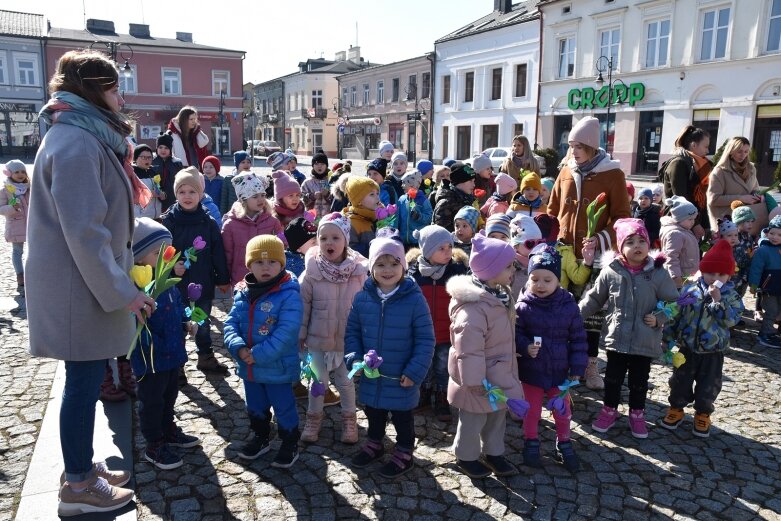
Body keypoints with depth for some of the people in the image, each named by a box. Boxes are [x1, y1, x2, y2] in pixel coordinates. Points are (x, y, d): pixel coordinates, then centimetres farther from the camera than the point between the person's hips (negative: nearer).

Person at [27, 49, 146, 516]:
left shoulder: (87, 138, 15)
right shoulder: (76, 143, -18)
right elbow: (83, 231, -23)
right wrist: (121, 291, -19)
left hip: (88, 284, 10)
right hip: (82, 289, -10)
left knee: (87, 380, 17)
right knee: (84, 382, 2)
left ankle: (84, 467, 31)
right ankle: (79, 488, 17)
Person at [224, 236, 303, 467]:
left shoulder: (289, 295, -21)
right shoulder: (242, 294, -1)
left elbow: (285, 333, -26)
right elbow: (231, 323, -1)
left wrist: (258, 354, -27)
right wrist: (239, 348, -19)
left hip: (278, 367, -6)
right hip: (249, 367, 6)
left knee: (284, 408, 11)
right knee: (255, 407, 25)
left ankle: (290, 444, 32)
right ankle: (260, 437, 47)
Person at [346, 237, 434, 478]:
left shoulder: (414, 299, -17)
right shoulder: (362, 298, -7)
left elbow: (426, 340, -13)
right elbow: (352, 332, 5)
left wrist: (415, 371, -17)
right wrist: (355, 359, -8)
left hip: (402, 379, -4)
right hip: (370, 376, 4)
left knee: (402, 417, 16)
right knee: (373, 413, 25)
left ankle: (404, 454, 38)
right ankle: (374, 444, 49)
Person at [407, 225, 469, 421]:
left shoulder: (458, 268, -12)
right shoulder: (413, 269, -11)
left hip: (447, 333, -1)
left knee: (443, 369, 14)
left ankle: (442, 401, 33)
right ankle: (424, 396, 41)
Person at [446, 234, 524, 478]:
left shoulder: (499, 295, 1)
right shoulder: (473, 307, -32)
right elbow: (469, 349, -30)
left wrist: (507, 372, 22)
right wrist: (475, 381, -24)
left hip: (499, 375, 9)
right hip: (480, 380, -9)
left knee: (497, 416, 25)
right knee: (473, 421, 13)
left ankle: (493, 452, 44)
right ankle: (466, 457, 35)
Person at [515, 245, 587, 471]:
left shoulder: (569, 306, -10)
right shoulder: (523, 307, -15)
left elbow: (578, 339, -2)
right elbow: (515, 334, -7)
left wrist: (577, 367, -2)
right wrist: (525, 347, -27)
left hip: (559, 371, 1)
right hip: (531, 371, -1)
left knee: (563, 411, 17)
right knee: (532, 410, 16)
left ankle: (564, 444, 40)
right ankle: (531, 442, 38)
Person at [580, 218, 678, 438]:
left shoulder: (658, 273, -10)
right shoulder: (610, 272, -9)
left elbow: (673, 302, 1)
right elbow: (594, 299, 2)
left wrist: (659, 318, -13)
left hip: (645, 341, 0)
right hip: (616, 337, 0)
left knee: (639, 380, 15)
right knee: (613, 377, 15)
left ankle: (637, 414, 36)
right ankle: (609, 410, 35)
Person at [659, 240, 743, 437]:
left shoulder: (730, 295, -5)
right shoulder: (689, 289, -5)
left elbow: (731, 319, -17)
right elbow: (675, 314, 0)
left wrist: (718, 300, -26)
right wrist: (668, 337, -1)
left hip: (713, 352, -1)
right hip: (687, 348, 1)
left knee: (709, 386, 10)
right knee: (680, 381, 12)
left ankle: (703, 414, 29)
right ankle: (676, 409, 31)